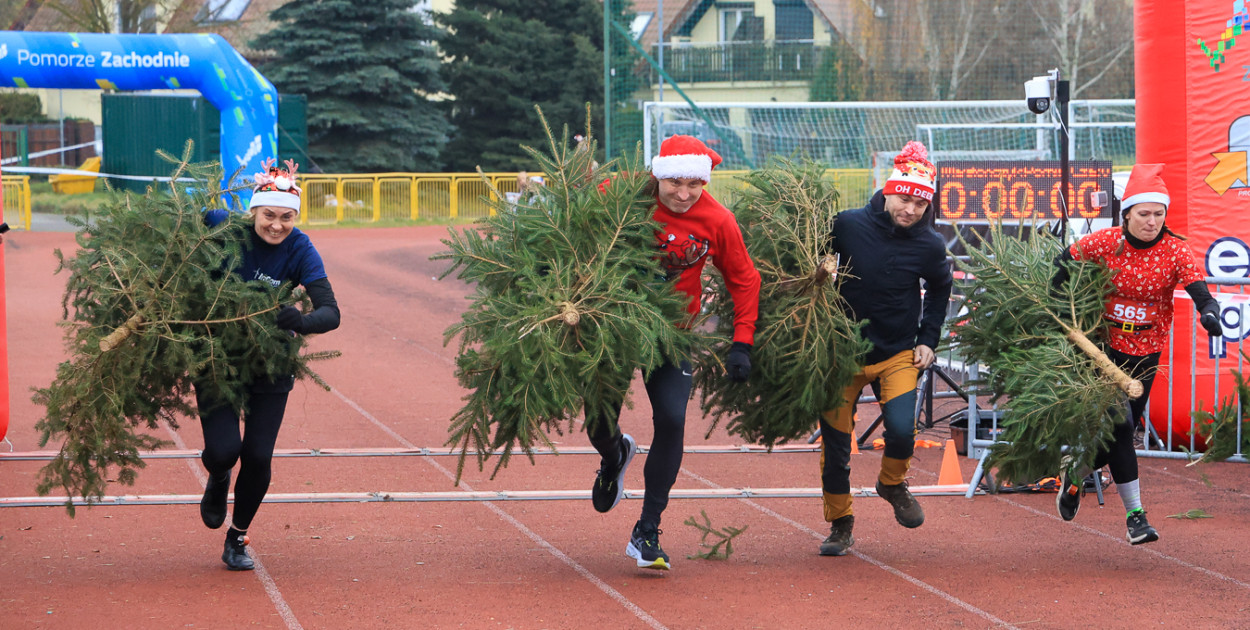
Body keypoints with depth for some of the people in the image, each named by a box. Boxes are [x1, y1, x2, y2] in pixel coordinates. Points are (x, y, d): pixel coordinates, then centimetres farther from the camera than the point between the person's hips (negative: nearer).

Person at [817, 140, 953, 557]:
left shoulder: (929, 246, -8)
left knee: (901, 430, -20)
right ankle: (839, 525, 22)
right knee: (835, 442, 2)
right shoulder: (848, 225, -13)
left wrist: (928, 340, 8)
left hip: (898, 354, 0)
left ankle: (893, 484, 14)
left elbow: (939, 288, 13)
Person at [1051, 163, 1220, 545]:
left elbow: (1199, 292, -23)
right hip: (1105, 345, -2)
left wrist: (1209, 312, -45)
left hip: (1146, 351, 2)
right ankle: (1135, 516, -9)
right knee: (1120, 425, -14)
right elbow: (1065, 260, 4)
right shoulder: (1105, 243, -12)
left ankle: (1076, 474, 40)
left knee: (1122, 431, 11)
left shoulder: (1175, 251, -12)